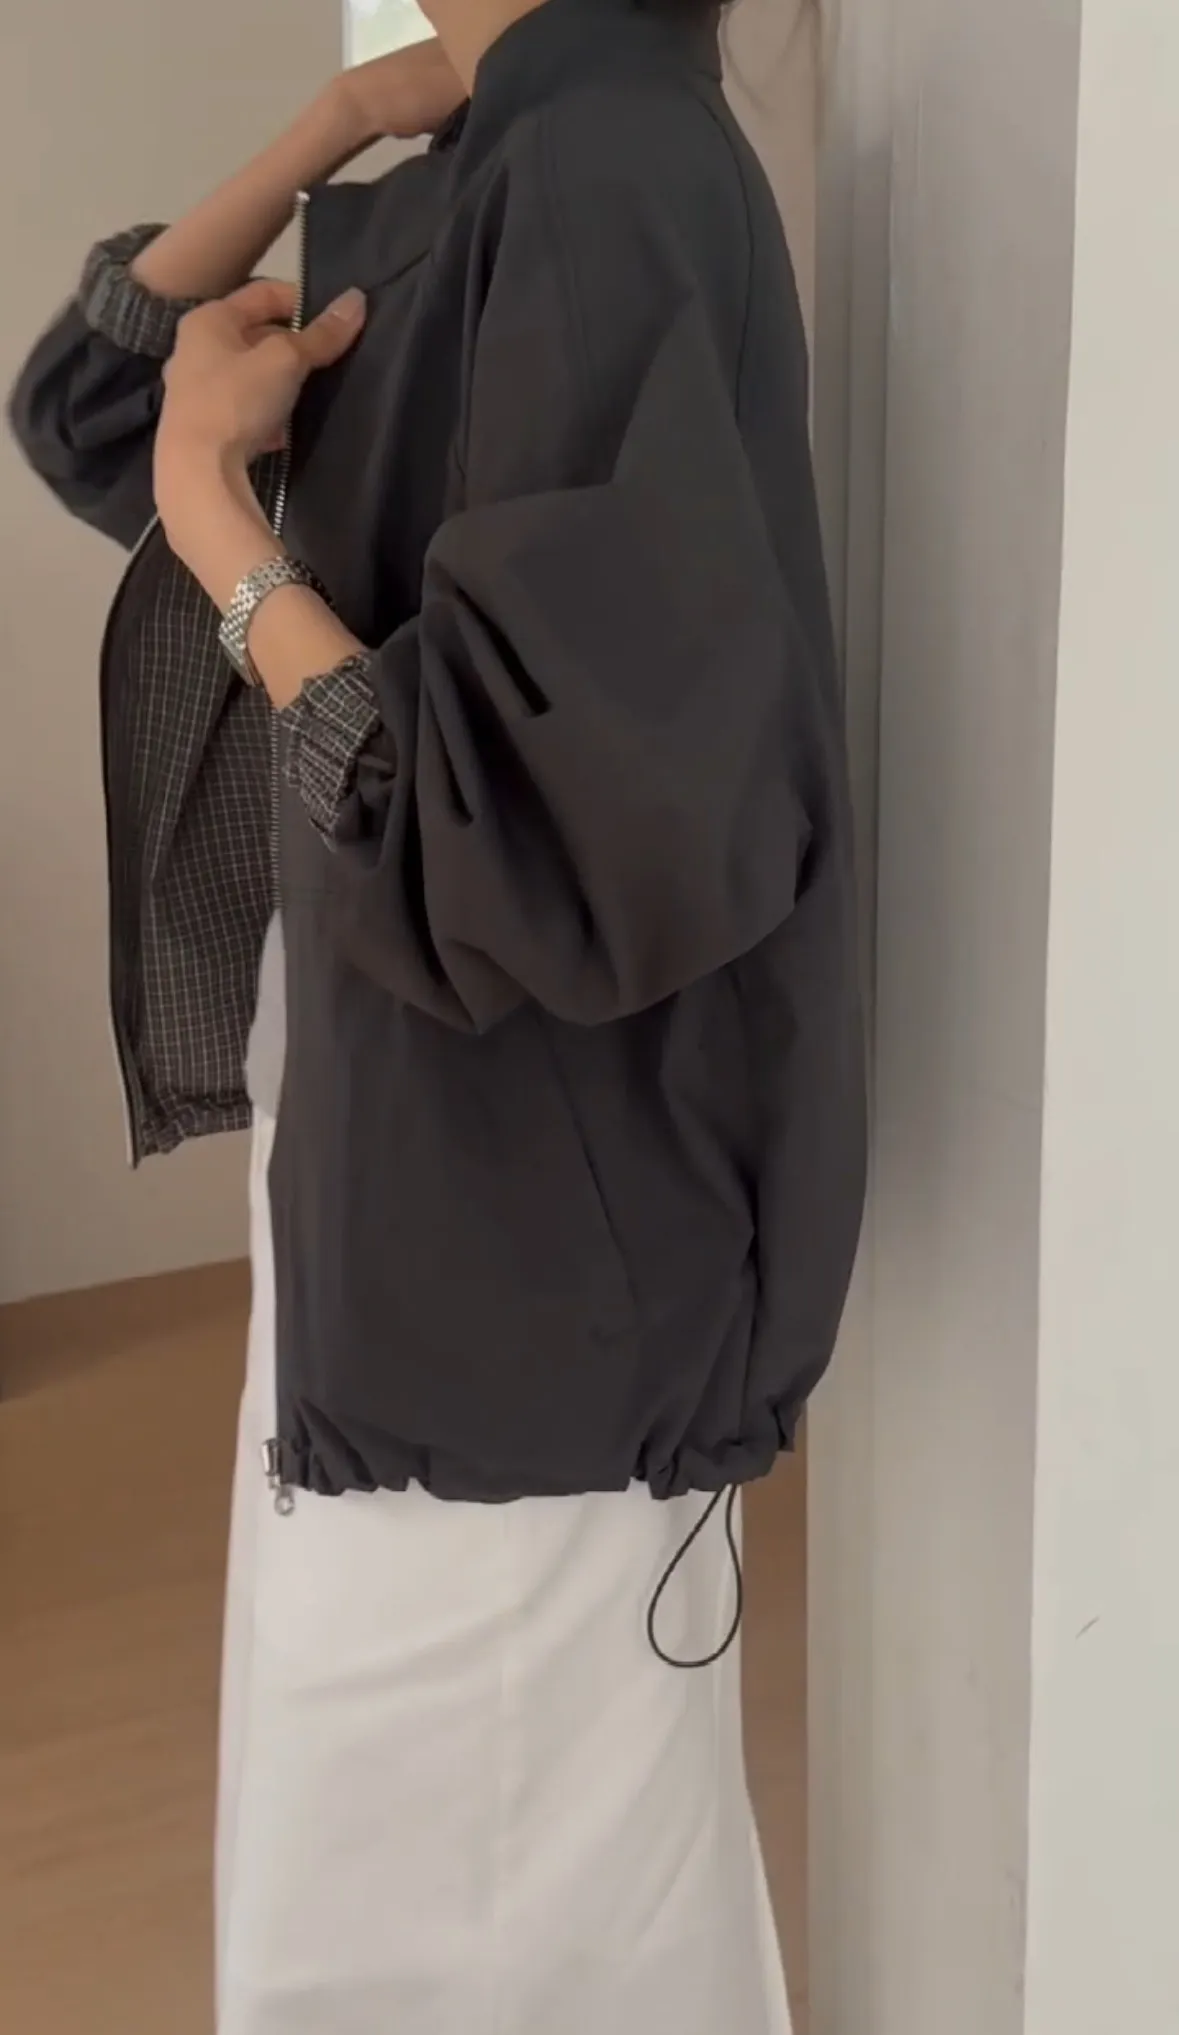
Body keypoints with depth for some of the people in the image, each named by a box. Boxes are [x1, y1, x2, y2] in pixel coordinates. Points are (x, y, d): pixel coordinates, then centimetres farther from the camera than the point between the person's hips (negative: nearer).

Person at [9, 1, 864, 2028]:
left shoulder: (611, 173, -19)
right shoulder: (462, 195, 9)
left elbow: (525, 827, -27)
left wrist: (215, 518, -17)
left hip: (526, 1189, -9)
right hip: (385, 1135, 9)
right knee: (384, 1823, 23)